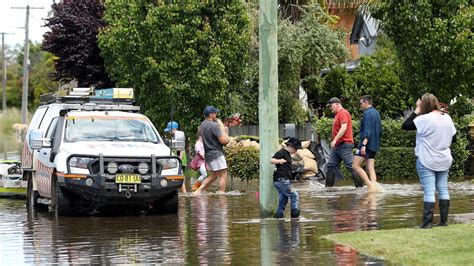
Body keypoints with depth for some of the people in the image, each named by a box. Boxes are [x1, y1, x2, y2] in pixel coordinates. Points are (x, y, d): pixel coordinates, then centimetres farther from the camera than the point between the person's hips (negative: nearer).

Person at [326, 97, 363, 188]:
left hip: (344, 145, -10)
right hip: (337, 145, 10)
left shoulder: (343, 113, -10)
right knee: (331, 166, 7)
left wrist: (335, 139, -25)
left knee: (351, 166, -9)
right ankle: (328, 186, 9)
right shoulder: (338, 115, 21)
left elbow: (344, 128, -21)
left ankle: (360, 186, -7)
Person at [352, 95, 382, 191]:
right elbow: (380, 131, 23)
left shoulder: (367, 113, -10)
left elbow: (367, 130, -21)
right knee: (371, 168, 5)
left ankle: (370, 184, -15)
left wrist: (363, 144, -28)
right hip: (374, 145, 9)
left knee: (355, 166, -6)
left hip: (367, 143, -9)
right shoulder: (377, 113, 18)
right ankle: (374, 187, -4)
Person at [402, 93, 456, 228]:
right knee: (443, 189, 11)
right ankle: (444, 220, 15)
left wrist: (417, 110, -7)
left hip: (427, 161, -6)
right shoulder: (447, 118, 4)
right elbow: (453, 138, 11)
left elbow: (405, 126, -12)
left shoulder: (424, 119, -17)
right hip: (444, 161, 6)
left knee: (429, 191, -8)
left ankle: (427, 223, -10)